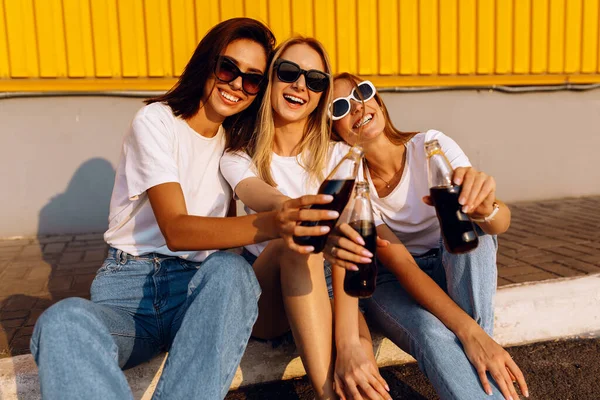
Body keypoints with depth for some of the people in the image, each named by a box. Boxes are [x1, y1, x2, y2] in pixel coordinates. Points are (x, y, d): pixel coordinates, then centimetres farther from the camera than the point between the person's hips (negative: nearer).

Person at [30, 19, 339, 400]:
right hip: (127, 289, -2)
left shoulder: (237, 142, 12)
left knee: (231, 268, -33)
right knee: (63, 320, -35)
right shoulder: (156, 121, -6)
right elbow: (175, 230, -22)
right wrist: (271, 223, -40)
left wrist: (283, 223, -13)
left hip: (199, 291, 3)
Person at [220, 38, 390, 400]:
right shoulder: (239, 159, -2)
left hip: (326, 290, 0)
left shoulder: (339, 156, -1)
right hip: (265, 302, 1)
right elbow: (274, 204, -27)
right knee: (295, 240, -34)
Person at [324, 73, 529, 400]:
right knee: (432, 334, -36)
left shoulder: (432, 146, -16)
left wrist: (484, 207, -53)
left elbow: (500, 222, -26)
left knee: (470, 222, -30)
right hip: (393, 284, -2)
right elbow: (402, 266, -25)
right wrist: (469, 331, -38)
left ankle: (477, 358, -27)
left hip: (458, 272, 3)